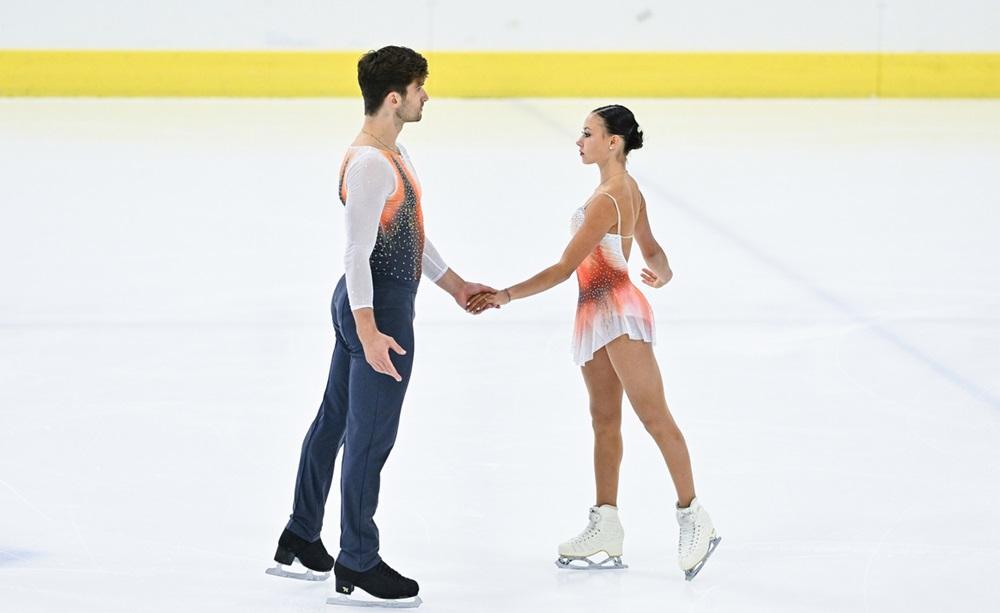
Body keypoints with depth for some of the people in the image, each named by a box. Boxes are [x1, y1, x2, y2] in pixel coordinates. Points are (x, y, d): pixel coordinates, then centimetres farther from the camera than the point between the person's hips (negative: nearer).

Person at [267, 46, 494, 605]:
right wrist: (369, 333, -29)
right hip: (377, 309, -11)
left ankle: (300, 541, 31)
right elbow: (358, 254, -25)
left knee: (335, 420, 19)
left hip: (366, 307, 11)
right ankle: (357, 564, 10)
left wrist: (455, 284, 25)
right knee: (371, 438, -1)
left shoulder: (394, 152, 11)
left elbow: (410, 235, 21)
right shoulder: (370, 165, -22)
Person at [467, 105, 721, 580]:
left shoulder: (605, 201, -20)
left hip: (617, 312, -10)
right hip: (598, 313, 10)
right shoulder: (628, 188, 10)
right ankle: (606, 531, 16)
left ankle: (692, 518, 1)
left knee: (654, 416, -5)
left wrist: (506, 295, -15)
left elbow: (564, 268, -19)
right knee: (604, 419, 12)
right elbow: (650, 248, 18)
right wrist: (664, 272, -4)